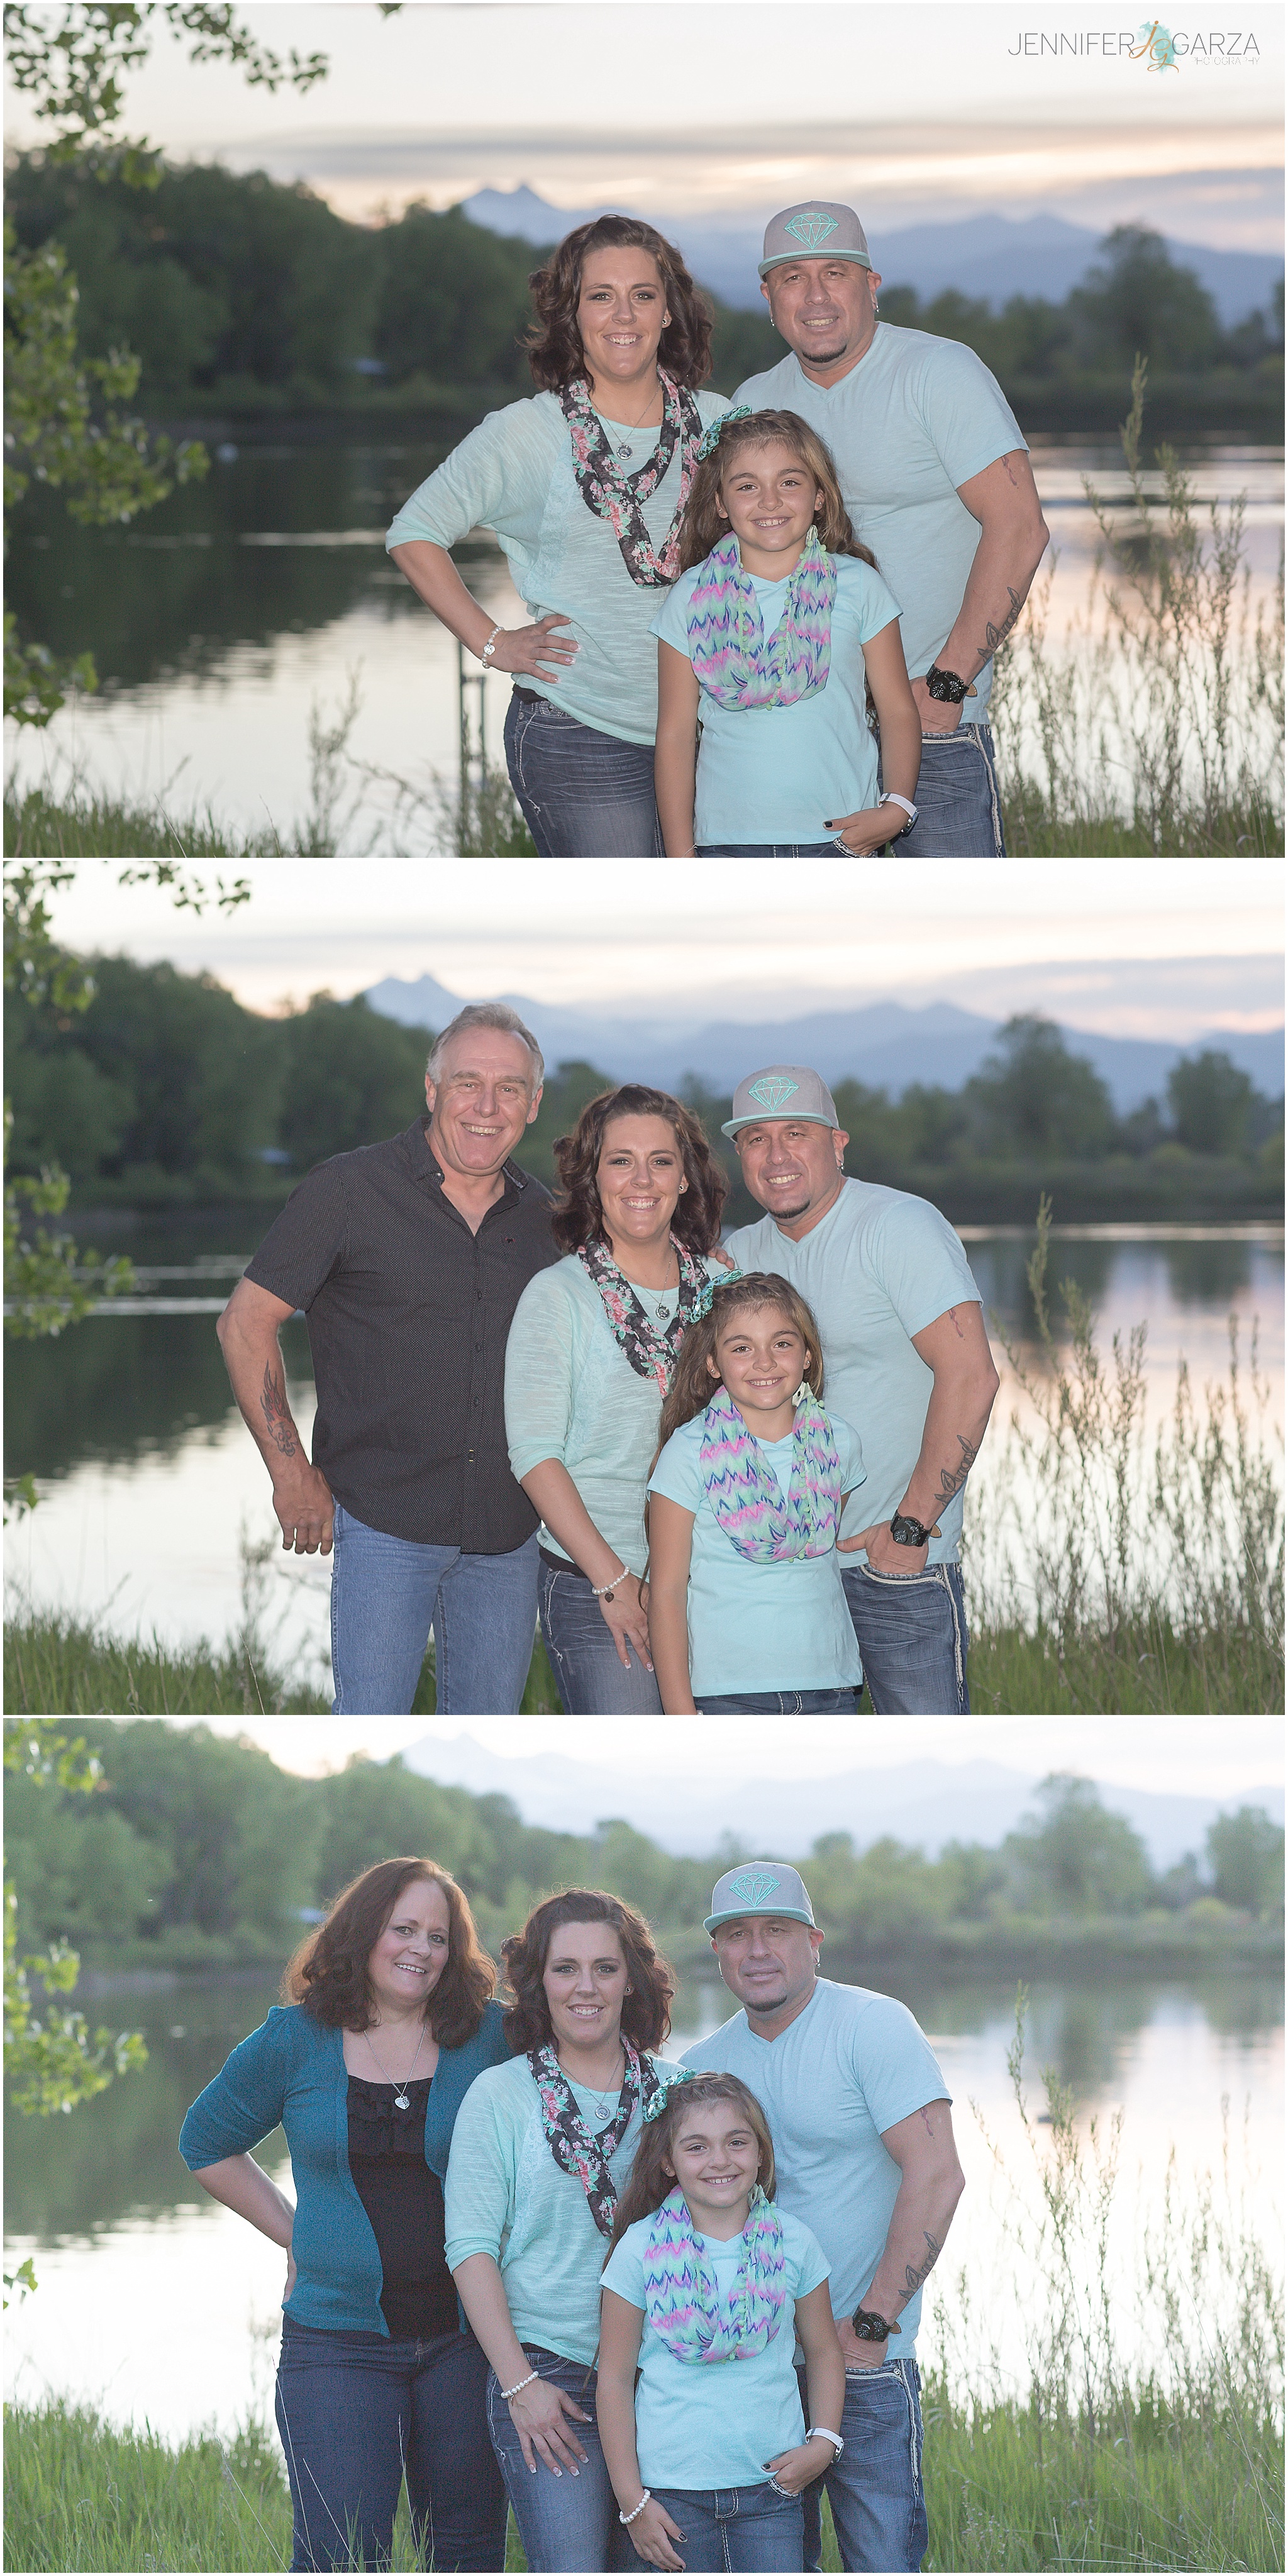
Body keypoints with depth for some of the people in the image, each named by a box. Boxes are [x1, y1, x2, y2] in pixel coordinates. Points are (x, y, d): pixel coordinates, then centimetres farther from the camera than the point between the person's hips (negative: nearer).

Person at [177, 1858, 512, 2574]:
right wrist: (294, 2234, 9)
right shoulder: (294, 2043, 1)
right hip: (339, 2342, -1)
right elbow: (208, 2144, 17)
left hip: (464, 2337, 1)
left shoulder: (489, 2037, 0)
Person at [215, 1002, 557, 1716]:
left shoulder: (545, 1219, 9)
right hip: (385, 1521, -4)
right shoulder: (348, 1191, -5)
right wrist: (291, 1472, -6)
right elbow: (246, 1322, -2)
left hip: (509, 1536, 5)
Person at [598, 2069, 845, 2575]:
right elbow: (614, 2379, -1)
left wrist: (823, 2442, -2)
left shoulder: (793, 2244, 1)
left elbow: (823, 2351, 14)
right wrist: (631, 2500, -3)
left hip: (770, 2484, 1)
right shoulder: (642, 2249, -5)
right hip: (672, 2490, -1)